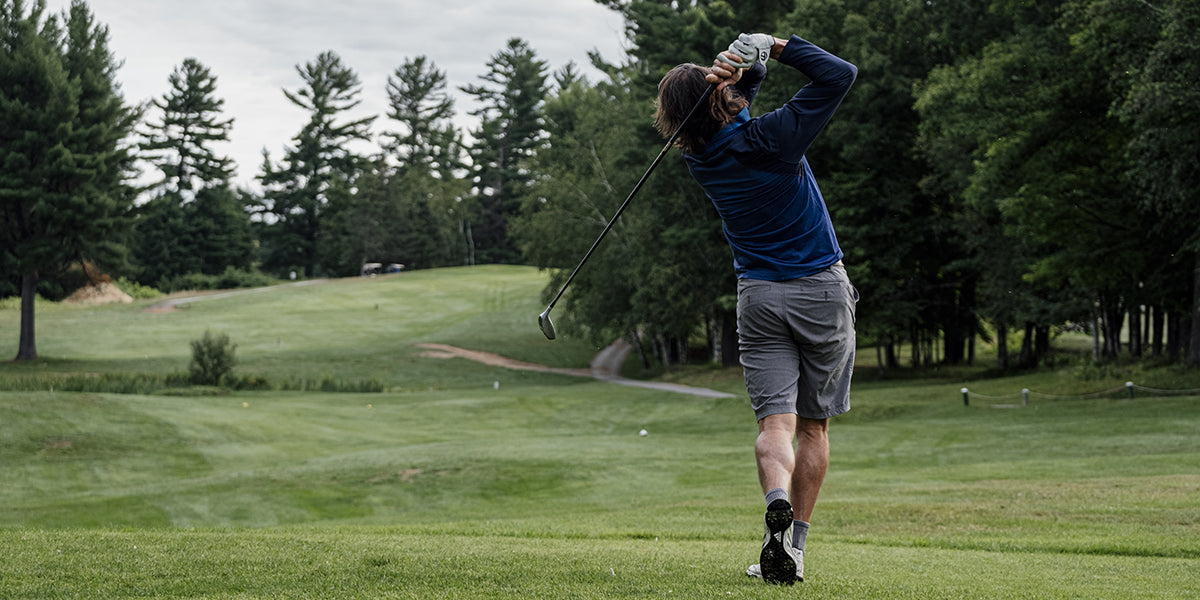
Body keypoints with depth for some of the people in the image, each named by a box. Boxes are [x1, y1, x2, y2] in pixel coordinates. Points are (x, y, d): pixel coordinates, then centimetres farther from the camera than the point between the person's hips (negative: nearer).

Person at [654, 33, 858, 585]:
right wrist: (775, 46, -11)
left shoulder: (699, 156, -2)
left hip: (758, 296, 3)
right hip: (821, 290, -3)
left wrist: (747, 62, -13)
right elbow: (840, 74, -14)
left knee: (775, 420, -3)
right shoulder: (770, 138, -17)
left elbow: (748, 84, 11)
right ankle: (794, 546, 7)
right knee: (814, 423, 9)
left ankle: (777, 505, -32)